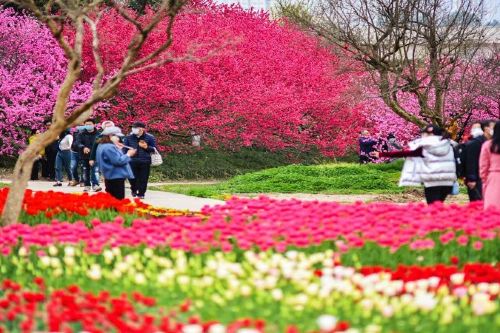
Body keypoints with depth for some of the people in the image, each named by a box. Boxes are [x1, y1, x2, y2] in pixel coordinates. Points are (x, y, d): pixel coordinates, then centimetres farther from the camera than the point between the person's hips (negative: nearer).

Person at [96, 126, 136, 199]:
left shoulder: (102, 146, 15)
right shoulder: (109, 147, -19)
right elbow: (118, 161, -23)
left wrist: (118, 149, 12)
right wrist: (128, 154, -10)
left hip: (111, 178, 11)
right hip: (116, 177, -11)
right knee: (118, 199, -8)